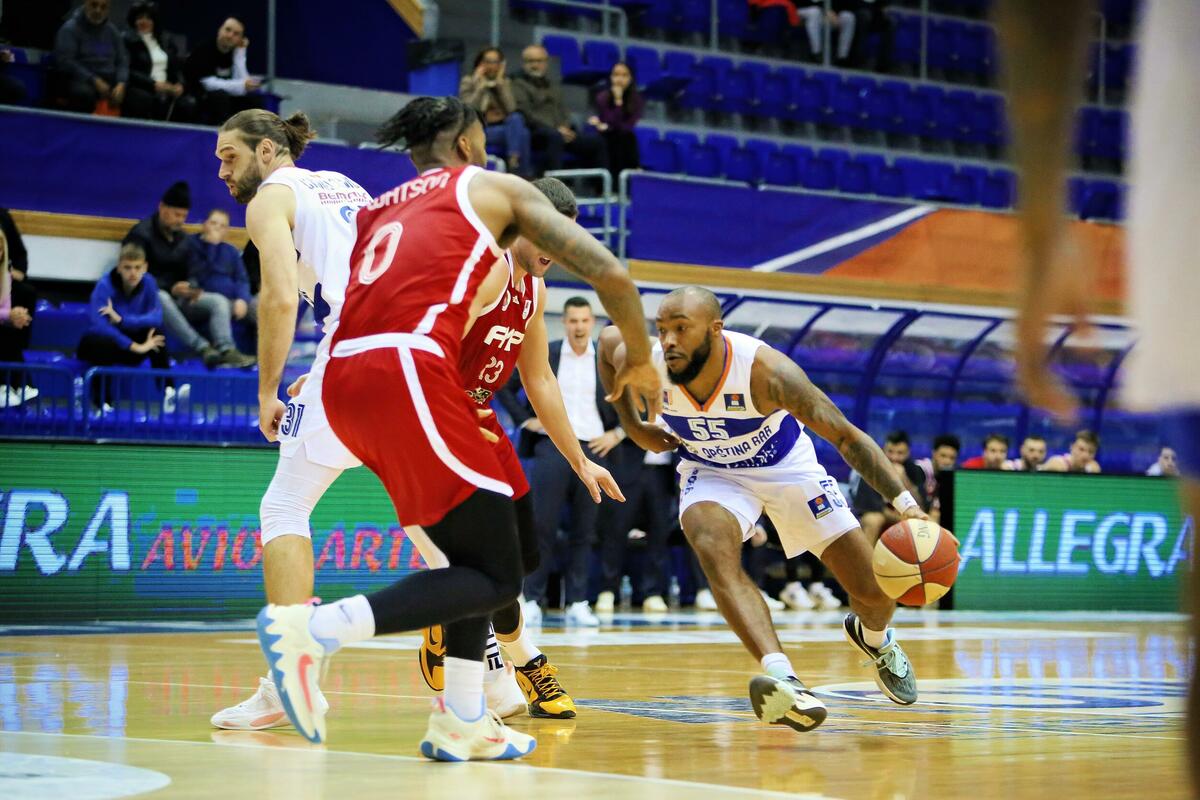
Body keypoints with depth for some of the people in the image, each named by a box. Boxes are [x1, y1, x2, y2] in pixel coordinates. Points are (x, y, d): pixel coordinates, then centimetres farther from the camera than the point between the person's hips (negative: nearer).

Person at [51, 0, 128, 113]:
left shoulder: (112, 31, 15)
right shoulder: (70, 29, -1)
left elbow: (122, 61, 12)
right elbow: (65, 61, -11)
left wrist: (121, 84, -10)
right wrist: (94, 81, -20)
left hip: (110, 80, 5)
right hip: (81, 81, -5)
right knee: (85, 93, -42)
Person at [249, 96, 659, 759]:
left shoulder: (379, 210, 32)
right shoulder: (495, 188, 15)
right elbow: (608, 273, 10)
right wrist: (640, 360, 22)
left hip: (344, 380, 8)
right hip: (408, 373, -8)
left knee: (476, 550, 22)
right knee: (496, 577, -3)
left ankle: (462, 723, 19)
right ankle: (316, 629, -19)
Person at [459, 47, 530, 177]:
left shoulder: (505, 82, 12)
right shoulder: (468, 82, 5)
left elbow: (511, 109, -6)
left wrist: (500, 83, -9)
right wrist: (481, 86, -12)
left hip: (504, 127, 2)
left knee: (516, 119, -33)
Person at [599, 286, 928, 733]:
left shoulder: (766, 371, -36)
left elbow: (845, 436, -30)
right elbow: (607, 341, -1)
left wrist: (904, 502, -41)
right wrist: (630, 424, -2)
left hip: (787, 466, -1)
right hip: (711, 473, 1)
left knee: (874, 591, 2)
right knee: (714, 548, -34)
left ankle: (874, 638, 40)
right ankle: (781, 678, -45)